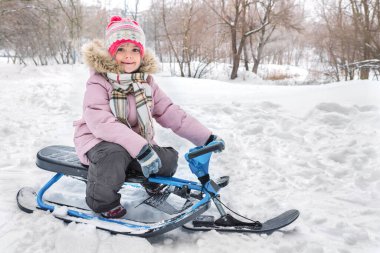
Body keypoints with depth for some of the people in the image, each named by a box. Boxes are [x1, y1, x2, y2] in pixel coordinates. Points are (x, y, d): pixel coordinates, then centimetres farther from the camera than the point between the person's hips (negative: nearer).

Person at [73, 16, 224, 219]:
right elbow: (101, 122, -31)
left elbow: (171, 113, -1)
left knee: (168, 160, -14)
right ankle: (103, 202, -11)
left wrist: (206, 137, -11)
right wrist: (140, 147, -42)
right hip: (99, 140, -5)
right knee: (114, 155, -38)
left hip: (137, 142, 6)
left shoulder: (146, 82, 3)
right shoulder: (99, 82, -15)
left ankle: (154, 184, 22)